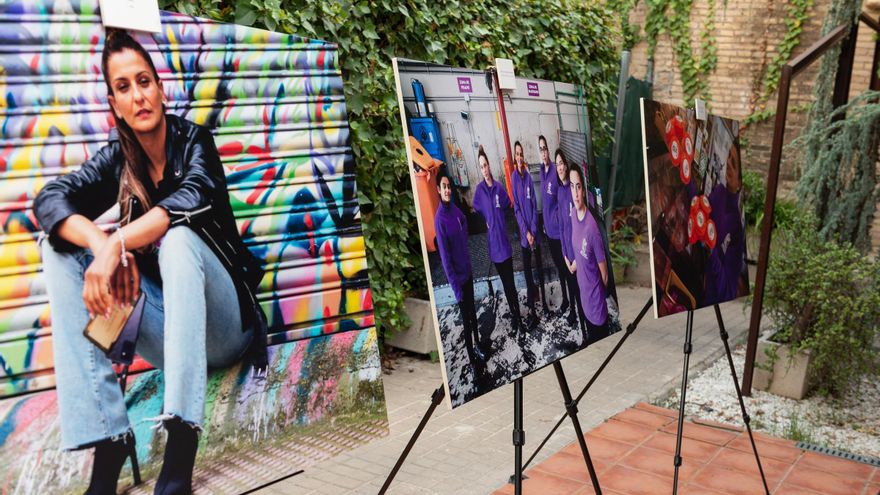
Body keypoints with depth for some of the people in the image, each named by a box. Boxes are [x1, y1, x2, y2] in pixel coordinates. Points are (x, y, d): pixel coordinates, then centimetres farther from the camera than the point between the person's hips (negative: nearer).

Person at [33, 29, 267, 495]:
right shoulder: (117, 158, 3)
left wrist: (117, 242, -39)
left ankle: (180, 455, -44)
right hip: (166, 331, 4)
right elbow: (49, 199, -13)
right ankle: (108, 438, -25)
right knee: (59, 251, -14)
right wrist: (102, 244, -32)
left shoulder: (193, 140, -6)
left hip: (219, 328, -4)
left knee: (177, 237, -34)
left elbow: (191, 199, -28)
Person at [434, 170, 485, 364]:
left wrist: (470, 265, 11)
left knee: (473, 312, 20)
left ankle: (478, 346, 36)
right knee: (466, 319, 6)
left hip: (468, 270, 7)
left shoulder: (455, 209, 0)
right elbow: (444, 256, -19)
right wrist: (455, 286, -17)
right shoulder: (439, 219, -21)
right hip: (458, 276, -7)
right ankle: (472, 356, 19)